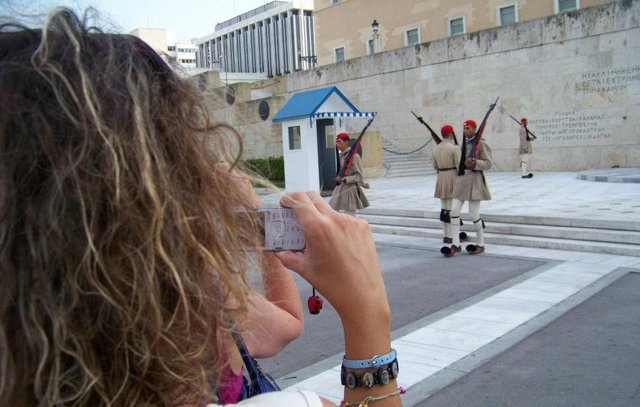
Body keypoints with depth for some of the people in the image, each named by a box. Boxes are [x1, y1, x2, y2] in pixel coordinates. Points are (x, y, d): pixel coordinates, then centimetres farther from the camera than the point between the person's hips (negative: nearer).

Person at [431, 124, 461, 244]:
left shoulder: (435, 149, 8)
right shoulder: (454, 148, -12)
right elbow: (459, 165, -13)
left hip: (441, 178, 6)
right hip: (453, 177, -6)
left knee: (443, 208, 10)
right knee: (453, 208, -3)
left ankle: (446, 235, 16)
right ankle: (452, 236, -1)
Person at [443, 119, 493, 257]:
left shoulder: (481, 144, -7)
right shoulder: (464, 143, 15)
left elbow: (488, 163, -11)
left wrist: (475, 163, -25)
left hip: (474, 179, -7)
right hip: (462, 178, 7)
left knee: (474, 214, -2)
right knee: (454, 211, -2)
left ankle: (480, 245, 15)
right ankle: (456, 245, 3)